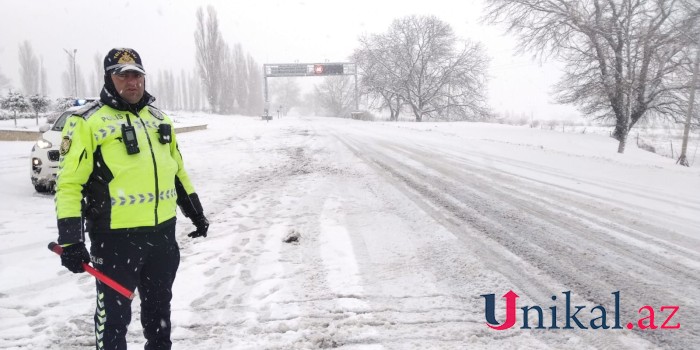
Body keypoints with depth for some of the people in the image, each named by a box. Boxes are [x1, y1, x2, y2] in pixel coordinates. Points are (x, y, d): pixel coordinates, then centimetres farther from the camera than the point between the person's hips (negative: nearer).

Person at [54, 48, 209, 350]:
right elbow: (69, 182, -11)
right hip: (115, 236, -6)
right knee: (114, 313, 4)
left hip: (163, 231, 6)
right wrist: (70, 239, -19)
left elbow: (176, 170, 21)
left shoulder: (158, 118, 13)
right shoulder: (87, 121, -6)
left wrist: (196, 212, 21)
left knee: (159, 304, 21)